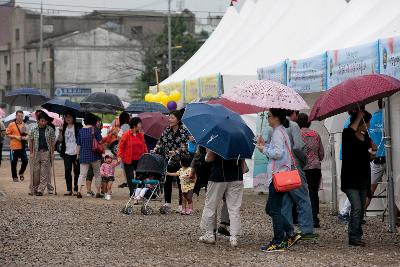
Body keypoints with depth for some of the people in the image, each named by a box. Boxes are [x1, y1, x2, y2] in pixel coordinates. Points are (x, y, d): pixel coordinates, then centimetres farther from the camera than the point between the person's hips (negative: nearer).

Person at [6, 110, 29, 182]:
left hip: (22, 146, 3)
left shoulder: (23, 125, 8)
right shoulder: (11, 124, -4)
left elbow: (26, 134, 19)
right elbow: (7, 134, -4)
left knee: (25, 160, -4)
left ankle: (21, 173, 20)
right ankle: (15, 177, 18)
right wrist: (15, 137, -16)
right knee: (14, 162, 4)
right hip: (14, 146, -3)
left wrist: (26, 137, -4)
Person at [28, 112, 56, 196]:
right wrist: (31, 152, 2)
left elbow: (53, 142, 5)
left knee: (44, 173, -5)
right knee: (35, 172, 2)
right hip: (36, 152, 1)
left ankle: (40, 190, -3)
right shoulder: (33, 129, 4)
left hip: (46, 152, -1)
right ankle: (34, 189, 12)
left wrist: (52, 153, 0)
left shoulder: (50, 130, 2)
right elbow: (31, 141, 8)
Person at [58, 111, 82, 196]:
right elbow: (60, 139, 7)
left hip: (76, 153, -4)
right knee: (67, 171, 2)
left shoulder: (78, 126, -2)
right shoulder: (64, 127, 12)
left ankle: (76, 190, 8)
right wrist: (60, 131, -8)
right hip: (67, 153, 4)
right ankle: (69, 190, 6)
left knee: (77, 172, 2)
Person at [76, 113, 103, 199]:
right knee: (97, 174, 11)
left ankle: (79, 191, -16)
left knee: (82, 174, 1)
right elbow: (100, 142, -9)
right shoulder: (95, 130, -7)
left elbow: (78, 144, 7)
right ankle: (98, 192, 12)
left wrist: (77, 155, 15)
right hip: (94, 156, -2)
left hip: (83, 156, 2)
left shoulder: (81, 130, 3)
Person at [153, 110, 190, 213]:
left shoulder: (184, 131, -7)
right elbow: (161, 142, 9)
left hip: (180, 161, -4)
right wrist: (155, 151, -5)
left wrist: (176, 152, -26)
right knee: (167, 181, 4)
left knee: (180, 182, 0)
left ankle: (181, 205, 6)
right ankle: (167, 203, 15)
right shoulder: (166, 130, 7)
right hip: (168, 161, 4)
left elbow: (184, 146, -13)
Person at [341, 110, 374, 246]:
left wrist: (371, 153, -1)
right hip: (350, 178, -7)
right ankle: (353, 238, -11)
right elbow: (352, 129, -28)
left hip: (363, 178, 7)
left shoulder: (366, 136, 14)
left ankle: (357, 236, 18)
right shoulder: (347, 134, -5)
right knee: (356, 208, -14)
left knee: (361, 209, 9)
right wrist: (359, 117, -17)